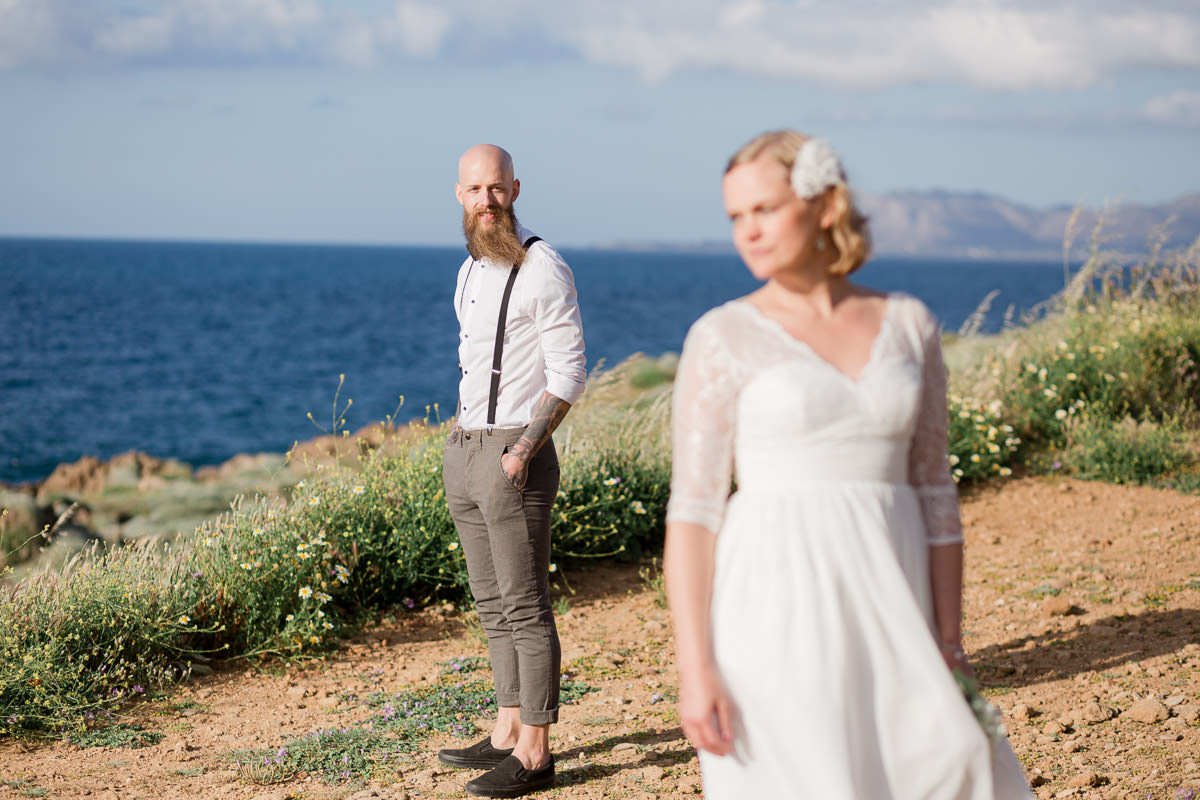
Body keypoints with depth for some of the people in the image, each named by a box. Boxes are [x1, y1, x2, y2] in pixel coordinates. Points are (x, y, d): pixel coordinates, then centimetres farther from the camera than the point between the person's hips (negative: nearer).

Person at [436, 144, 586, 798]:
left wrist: (524, 448, -20)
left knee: (525, 608, -5)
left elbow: (568, 372, -14)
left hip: (513, 457, -9)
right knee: (493, 605, 13)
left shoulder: (542, 270, -11)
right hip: (464, 452, 9)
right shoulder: (470, 272, 16)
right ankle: (508, 732, 22)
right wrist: (462, 447, 18)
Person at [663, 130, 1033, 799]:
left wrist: (949, 644, 5)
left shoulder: (909, 325, 8)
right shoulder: (723, 339, -2)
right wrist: (695, 669, -12)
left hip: (885, 608, 4)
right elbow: (693, 511, -5)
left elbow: (934, 491, 11)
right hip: (777, 609, -3)